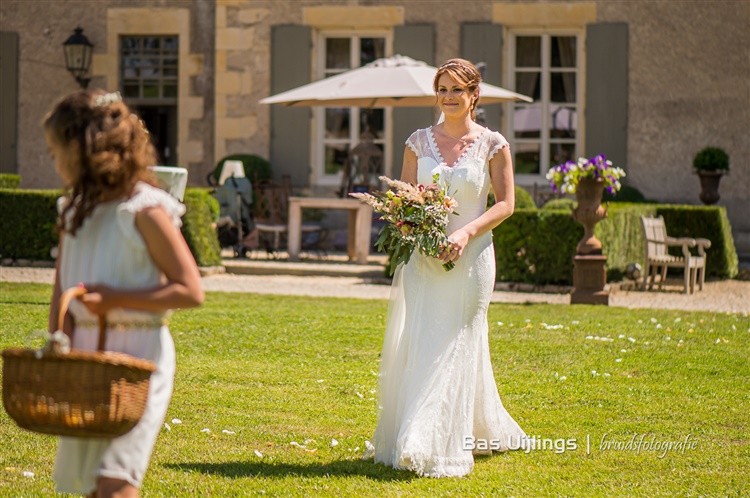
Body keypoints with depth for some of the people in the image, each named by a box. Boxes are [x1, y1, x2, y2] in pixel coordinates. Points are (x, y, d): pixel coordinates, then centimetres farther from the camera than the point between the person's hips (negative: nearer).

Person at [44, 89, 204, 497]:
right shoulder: (74, 211, 11)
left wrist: (115, 299, -19)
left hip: (138, 353, -8)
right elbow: (61, 291, 14)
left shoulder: (145, 211, -11)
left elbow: (190, 291, -13)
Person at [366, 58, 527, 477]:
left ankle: (435, 448, -1)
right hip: (422, 259, 3)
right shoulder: (419, 142, 8)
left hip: (469, 258, -3)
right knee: (411, 346, 1)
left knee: (452, 348, -3)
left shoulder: (493, 144, 0)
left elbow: (505, 204, -2)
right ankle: (405, 440, 12)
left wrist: (466, 232, -16)